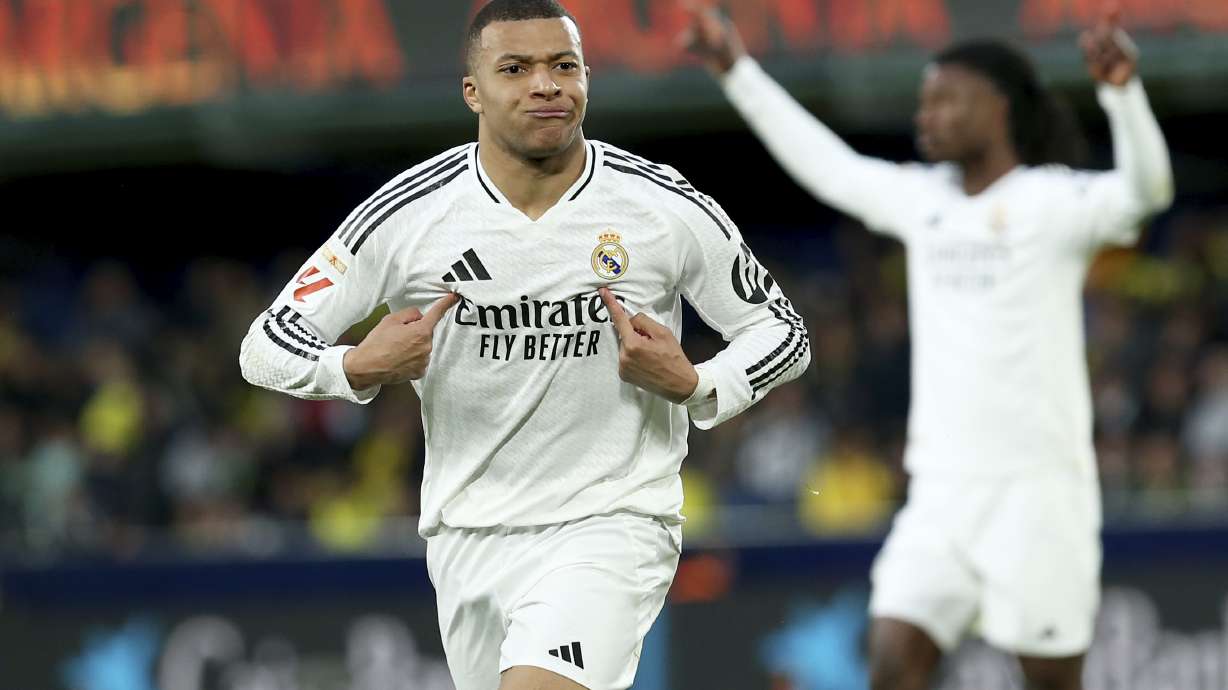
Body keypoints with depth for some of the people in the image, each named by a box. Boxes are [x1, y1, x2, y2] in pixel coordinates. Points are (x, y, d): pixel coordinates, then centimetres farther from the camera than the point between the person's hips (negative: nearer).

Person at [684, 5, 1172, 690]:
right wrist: (740, 71, 31)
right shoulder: (924, 198, 14)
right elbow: (827, 164, 27)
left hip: (1037, 486, -6)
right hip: (941, 492, 6)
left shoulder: (1054, 201, -6)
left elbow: (1146, 191, -24)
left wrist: (1124, 89, -42)